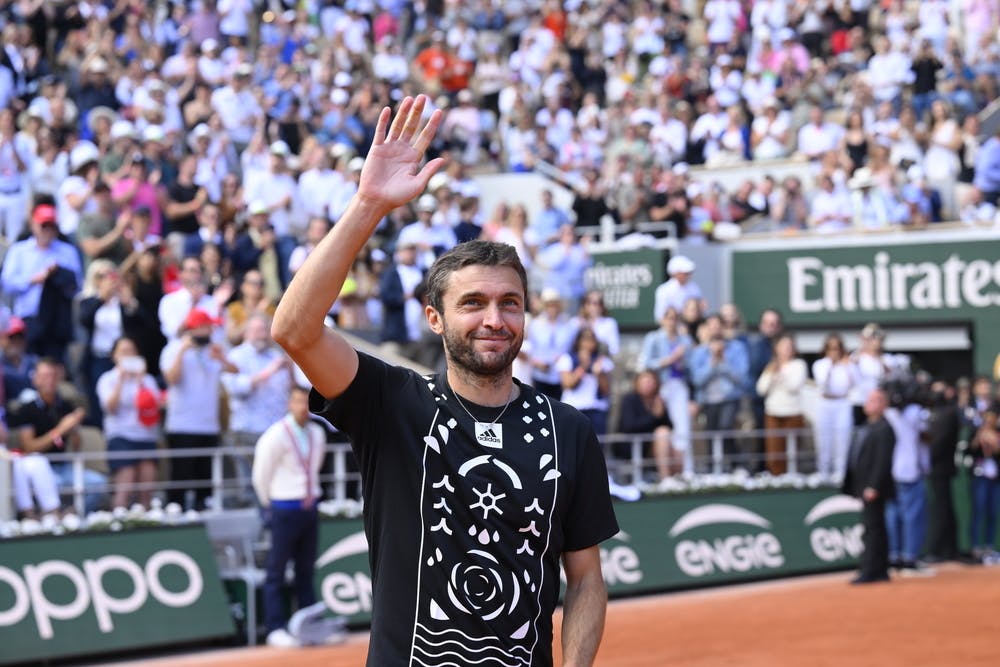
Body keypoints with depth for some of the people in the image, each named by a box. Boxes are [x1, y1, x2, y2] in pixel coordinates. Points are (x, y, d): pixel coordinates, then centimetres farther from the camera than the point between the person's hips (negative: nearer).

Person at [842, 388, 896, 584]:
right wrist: (852, 485, 16)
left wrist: (873, 487, -23)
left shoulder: (884, 429, -12)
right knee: (874, 529, 12)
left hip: (873, 489, -10)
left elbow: (883, 461, -19)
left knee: (873, 529, -8)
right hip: (864, 488, 10)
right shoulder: (864, 428, 17)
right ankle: (880, 571, 18)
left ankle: (870, 571, -8)